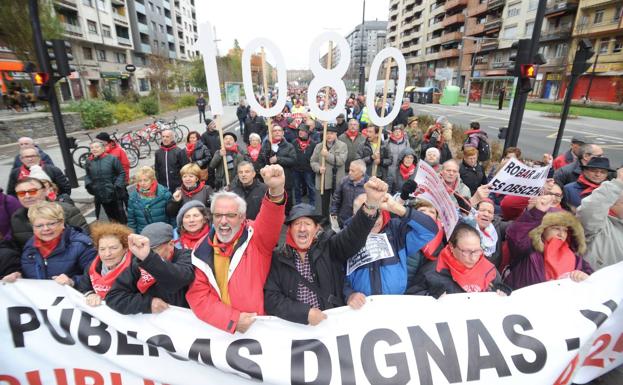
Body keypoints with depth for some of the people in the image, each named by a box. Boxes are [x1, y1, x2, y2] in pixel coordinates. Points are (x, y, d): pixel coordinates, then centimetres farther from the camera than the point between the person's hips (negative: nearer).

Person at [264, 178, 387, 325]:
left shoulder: (329, 246, -1)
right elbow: (271, 298, -3)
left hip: (333, 322, 1)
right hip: (293, 325, 0)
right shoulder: (277, 258, 0)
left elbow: (354, 235, -17)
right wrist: (305, 313, -14)